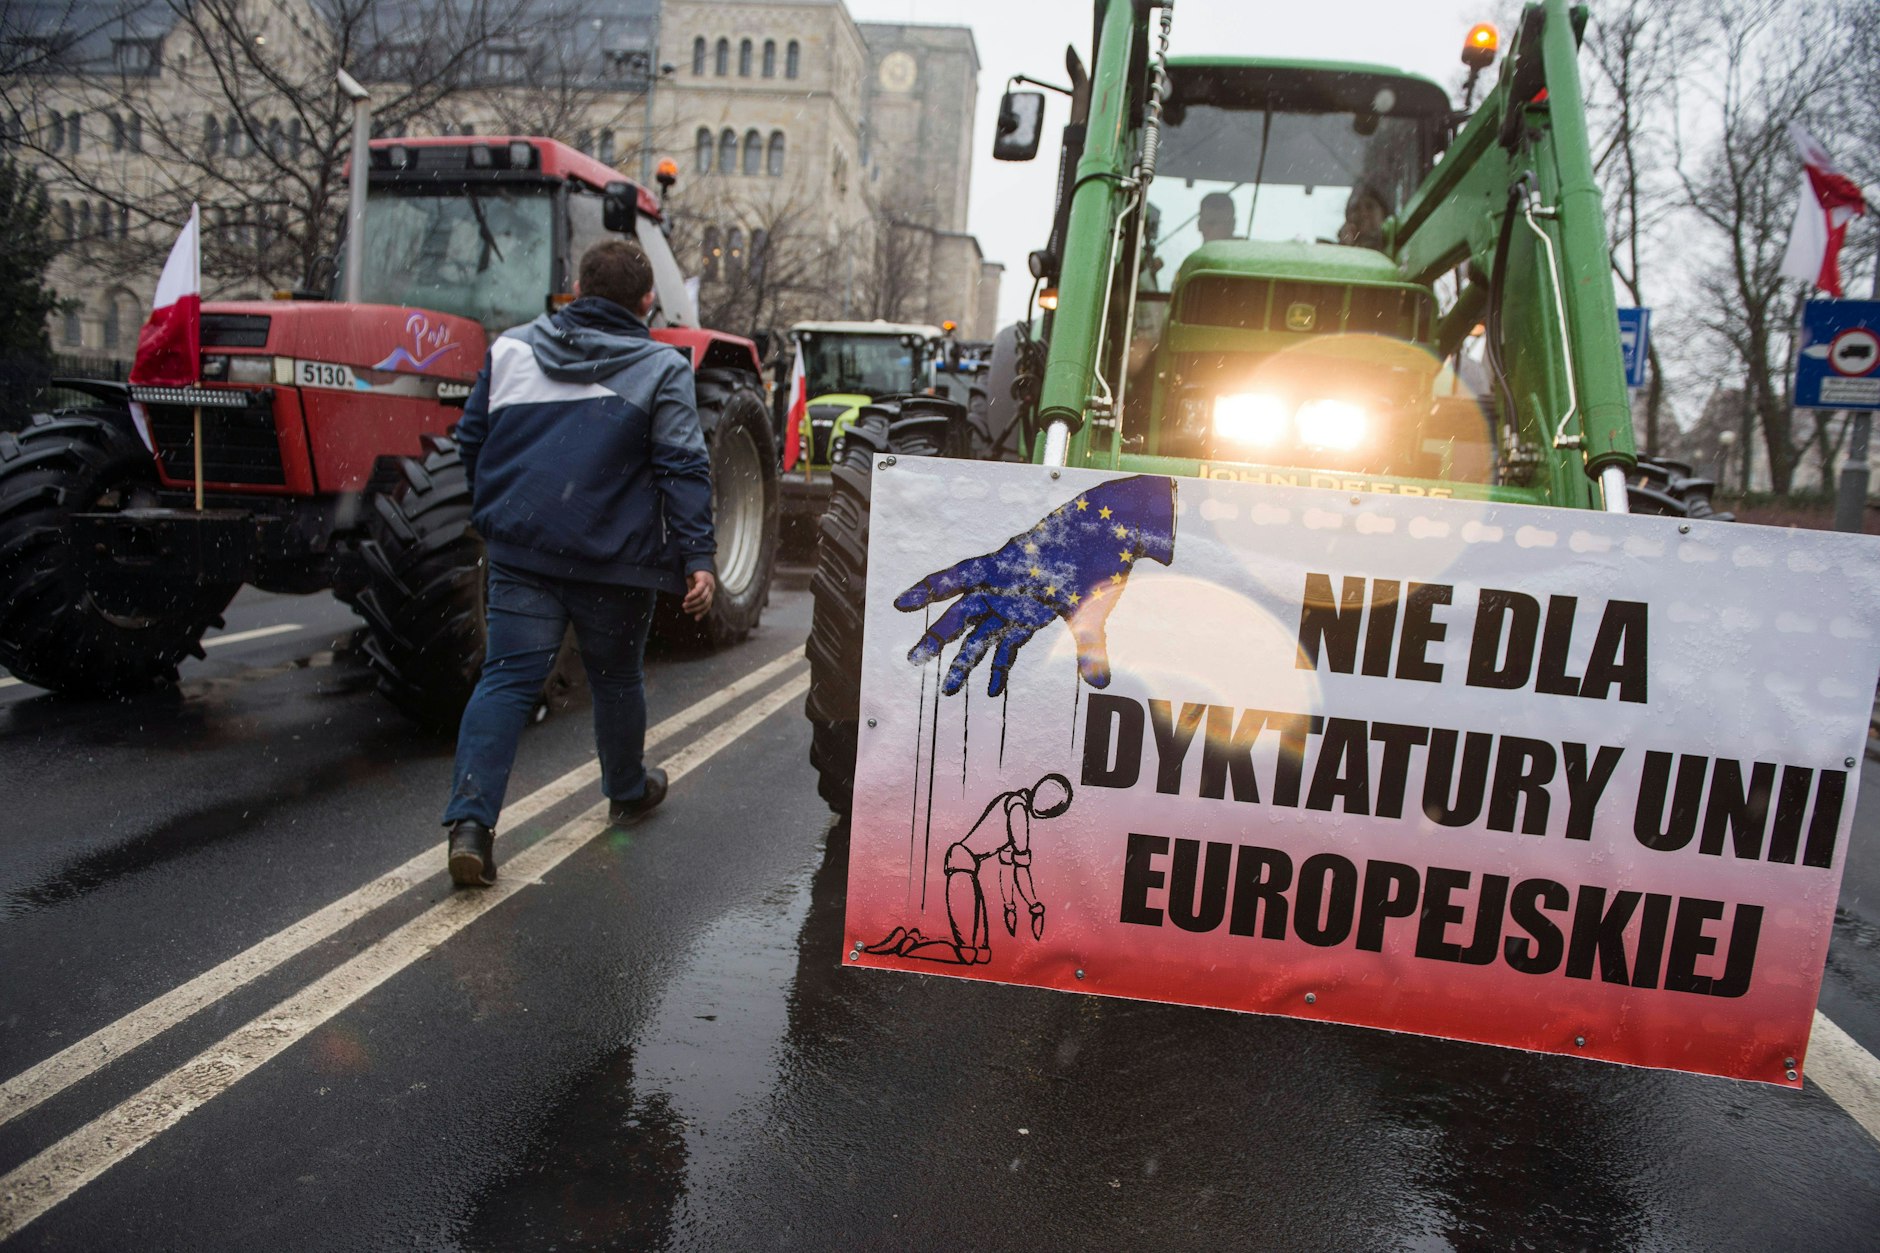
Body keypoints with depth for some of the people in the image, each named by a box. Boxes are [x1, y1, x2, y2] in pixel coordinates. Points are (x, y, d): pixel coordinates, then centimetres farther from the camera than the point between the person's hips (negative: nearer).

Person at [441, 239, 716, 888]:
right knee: (615, 677, 15)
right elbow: (684, 469, -10)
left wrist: (491, 518, 27)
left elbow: (471, 440, 14)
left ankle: (471, 817, -11)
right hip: (614, 560, -2)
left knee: (508, 677, 2)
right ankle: (628, 790, 36)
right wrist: (698, 556, -10)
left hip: (520, 549, 2)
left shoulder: (510, 349, 8)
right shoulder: (661, 368, -3)